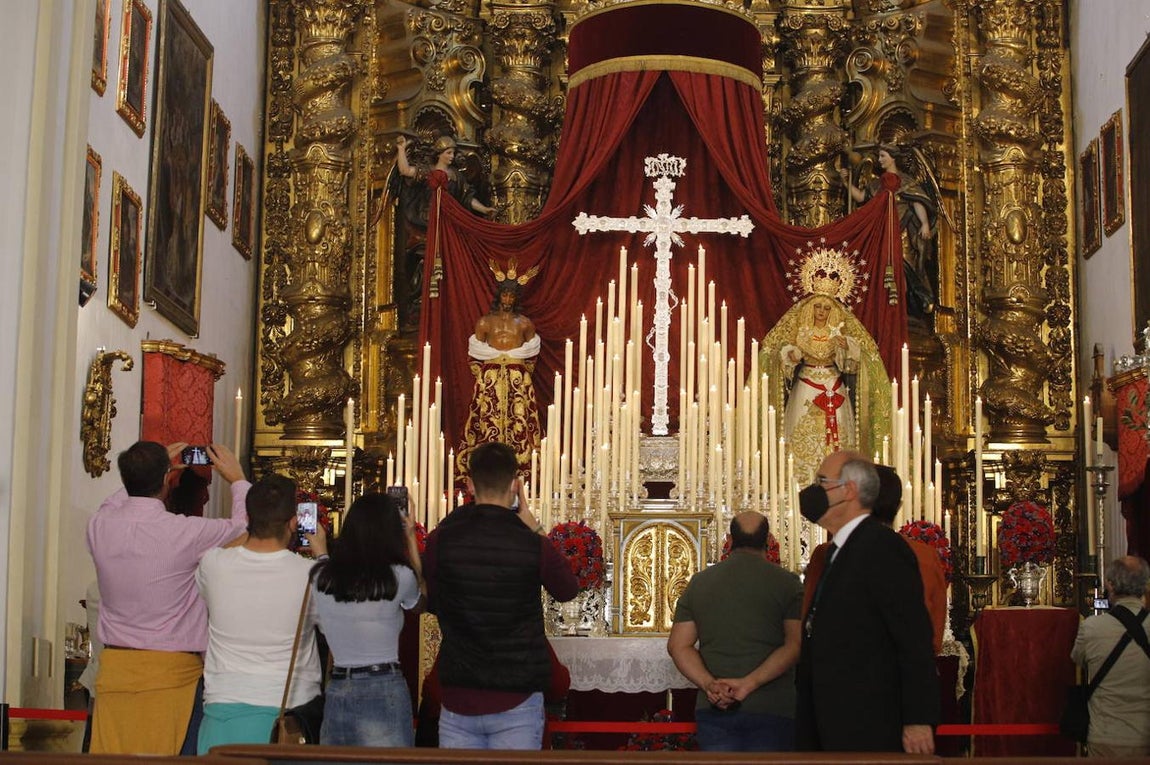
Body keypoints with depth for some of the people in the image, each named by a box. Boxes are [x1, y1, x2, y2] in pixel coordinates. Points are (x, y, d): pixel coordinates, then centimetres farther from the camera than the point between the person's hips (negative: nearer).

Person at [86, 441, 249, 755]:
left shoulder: (99, 526, -1)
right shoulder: (184, 532, -15)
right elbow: (245, 526, 1)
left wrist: (153, 467, 30)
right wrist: (237, 479, 18)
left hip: (115, 668, 5)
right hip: (171, 671, -4)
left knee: (111, 754, 7)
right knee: (165, 755, 2)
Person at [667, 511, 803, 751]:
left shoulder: (699, 582, 9)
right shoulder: (786, 583, -1)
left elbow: (678, 645, 2)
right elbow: (794, 646, -12)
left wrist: (708, 684, -11)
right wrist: (749, 684, -18)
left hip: (714, 709, 3)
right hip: (771, 709, -2)